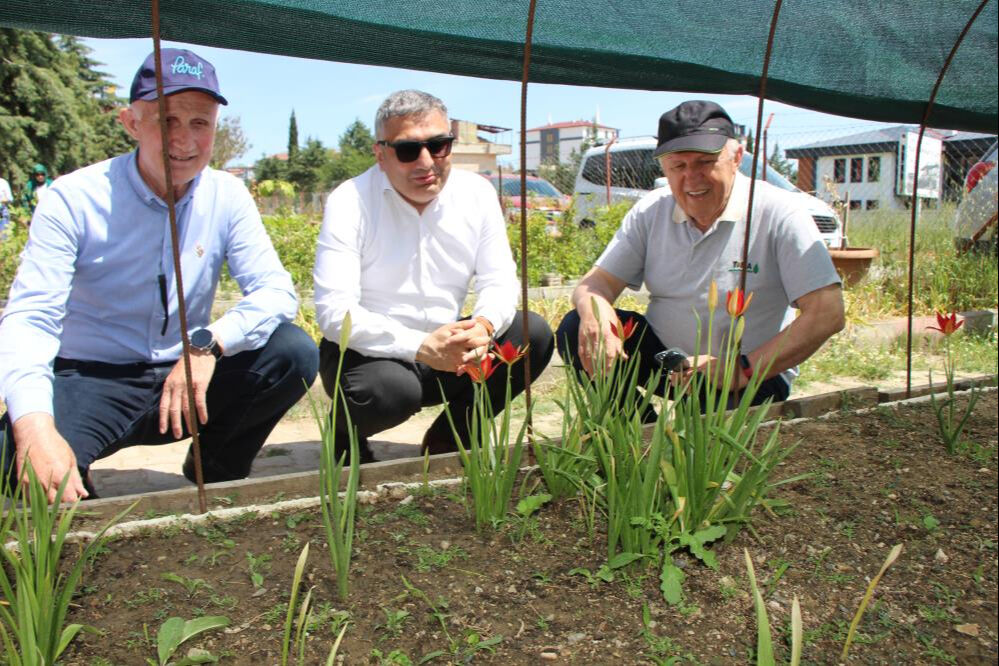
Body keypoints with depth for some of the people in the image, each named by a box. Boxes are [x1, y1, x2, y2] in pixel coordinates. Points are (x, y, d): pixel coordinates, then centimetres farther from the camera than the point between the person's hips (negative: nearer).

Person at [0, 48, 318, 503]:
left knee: (294, 351, -21)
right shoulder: (73, 200, -12)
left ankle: (217, 470, 3)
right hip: (91, 382, -3)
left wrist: (208, 344, -31)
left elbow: (277, 292, -11)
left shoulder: (227, 197, -3)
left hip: (190, 379, 3)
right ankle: (78, 499, 5)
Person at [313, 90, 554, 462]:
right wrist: (420, 347, -33)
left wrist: (483, 326, -25)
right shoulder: (349, 202, -14)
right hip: (368, 353, -4)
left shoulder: (477, 194, -1)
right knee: (391, 389, -37)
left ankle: (448, 438, 4)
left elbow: (499, 280, -1)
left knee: (533, 334, -14)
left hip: (445, 348, 5)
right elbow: (335, 311, -21)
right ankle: (347, 436, 2)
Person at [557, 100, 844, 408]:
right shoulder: (651, 211, -1)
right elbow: (597, 281, -2)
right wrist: (595, 313, -29)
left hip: (753, 375, -4)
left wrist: (743, 370, -29)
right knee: (576, 330, -15)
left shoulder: (779, 213, -14)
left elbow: (827, 314, -21)